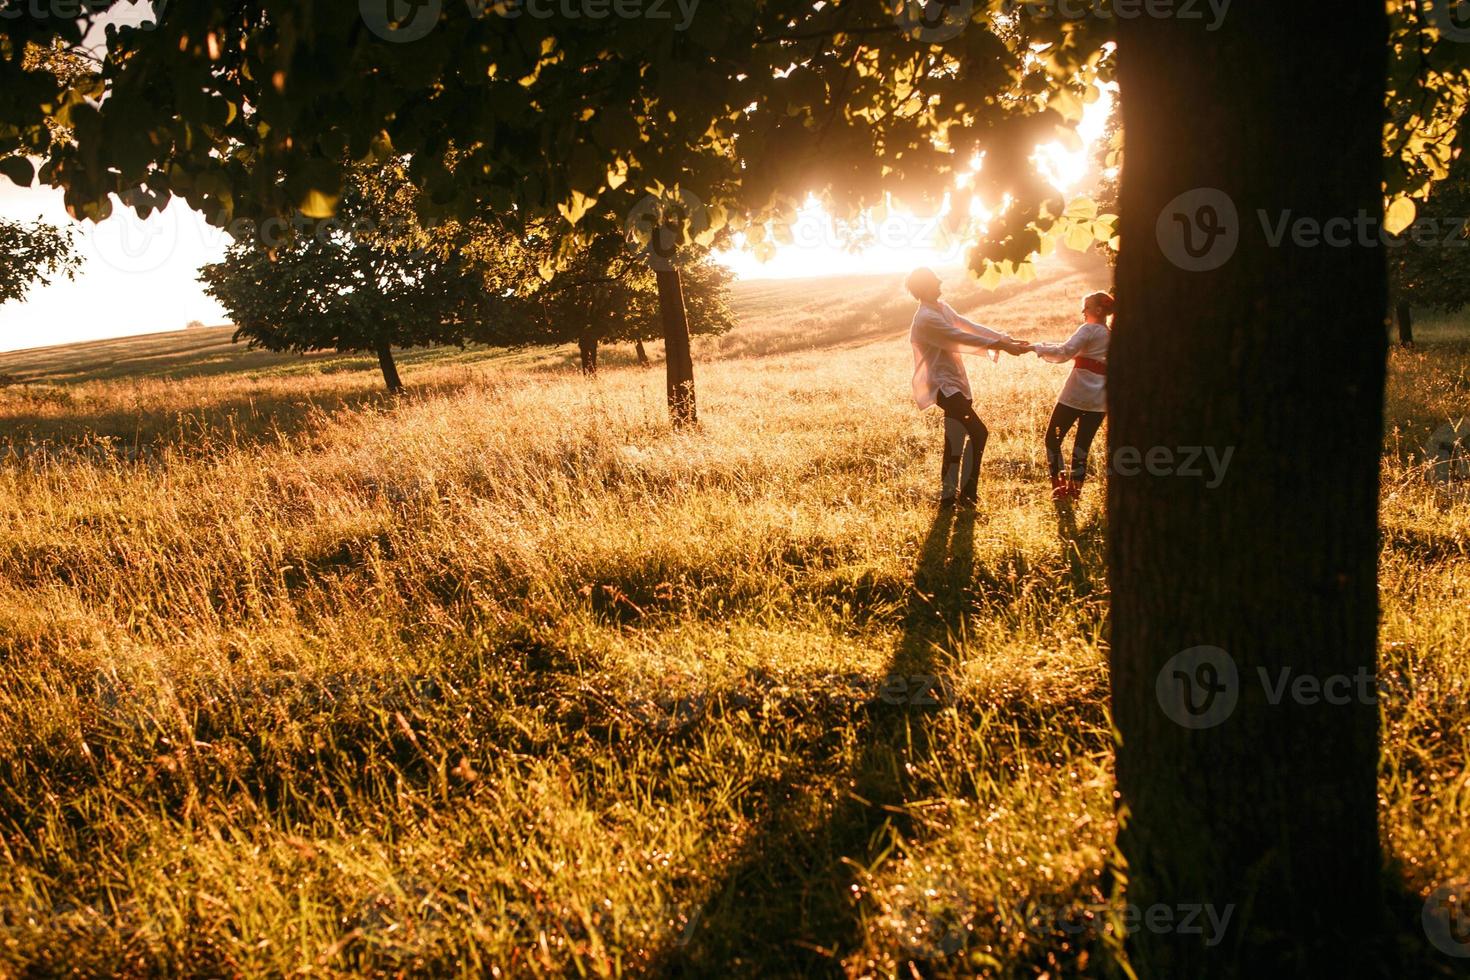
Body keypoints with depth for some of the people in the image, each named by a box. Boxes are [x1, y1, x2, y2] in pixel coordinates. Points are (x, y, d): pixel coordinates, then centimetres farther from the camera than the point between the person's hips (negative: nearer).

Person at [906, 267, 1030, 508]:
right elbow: (964, 338, -20)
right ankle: (966, 493, -10)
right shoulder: (926, 319, -19)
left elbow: (970, 326, 8)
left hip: (954, 384, 10)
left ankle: (948, 496, 19)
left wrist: (1006, 339, 0)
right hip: (942, 385, -10)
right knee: (978, 433, -16)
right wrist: (1000, 346, -17)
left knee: (955, 442, 12)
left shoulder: (942, 308, 11)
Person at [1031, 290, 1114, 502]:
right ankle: (1075, 489, 9)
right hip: (1100, 400, 7)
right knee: (1083, 445, 10)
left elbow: (1065, 353, -18)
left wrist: (1038, 348, -11)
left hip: (1076, 395, -7)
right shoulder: (1114, 336, 15)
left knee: (1053, 438, 5)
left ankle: (1059, 487, 0)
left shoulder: (1089, 330, -8)